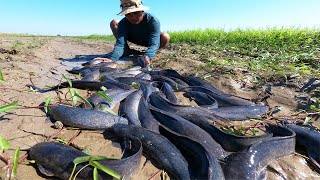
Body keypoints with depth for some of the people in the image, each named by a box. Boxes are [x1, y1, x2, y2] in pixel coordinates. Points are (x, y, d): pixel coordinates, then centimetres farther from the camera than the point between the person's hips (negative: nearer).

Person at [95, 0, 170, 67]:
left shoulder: (153, 21, -34)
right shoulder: (123, 23, -27)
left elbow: (153, 44, -43)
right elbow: (120, 44, -37)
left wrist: (147, 56, -64)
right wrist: (112, 58, -57)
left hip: (149, 40, -2)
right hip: (134, 39, 2)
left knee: (165, 37, -35)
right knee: (114, 23, -15)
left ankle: (148, 53, -6)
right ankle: (127, 51, -6)